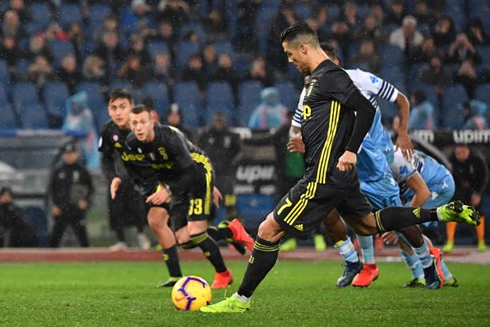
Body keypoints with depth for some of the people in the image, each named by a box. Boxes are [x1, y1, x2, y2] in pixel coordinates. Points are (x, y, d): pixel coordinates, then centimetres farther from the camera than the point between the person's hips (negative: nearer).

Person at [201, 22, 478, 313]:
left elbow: (366, 109, -21)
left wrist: (351, 151, -23)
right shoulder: (320, 77, 15)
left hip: (324, 177, -11)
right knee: (368, 224, 25)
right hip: (340, 177, 11)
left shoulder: (329, 76, -15)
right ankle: (441, 214, 22)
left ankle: (241, 300, -3)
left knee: (269, 230, -8)